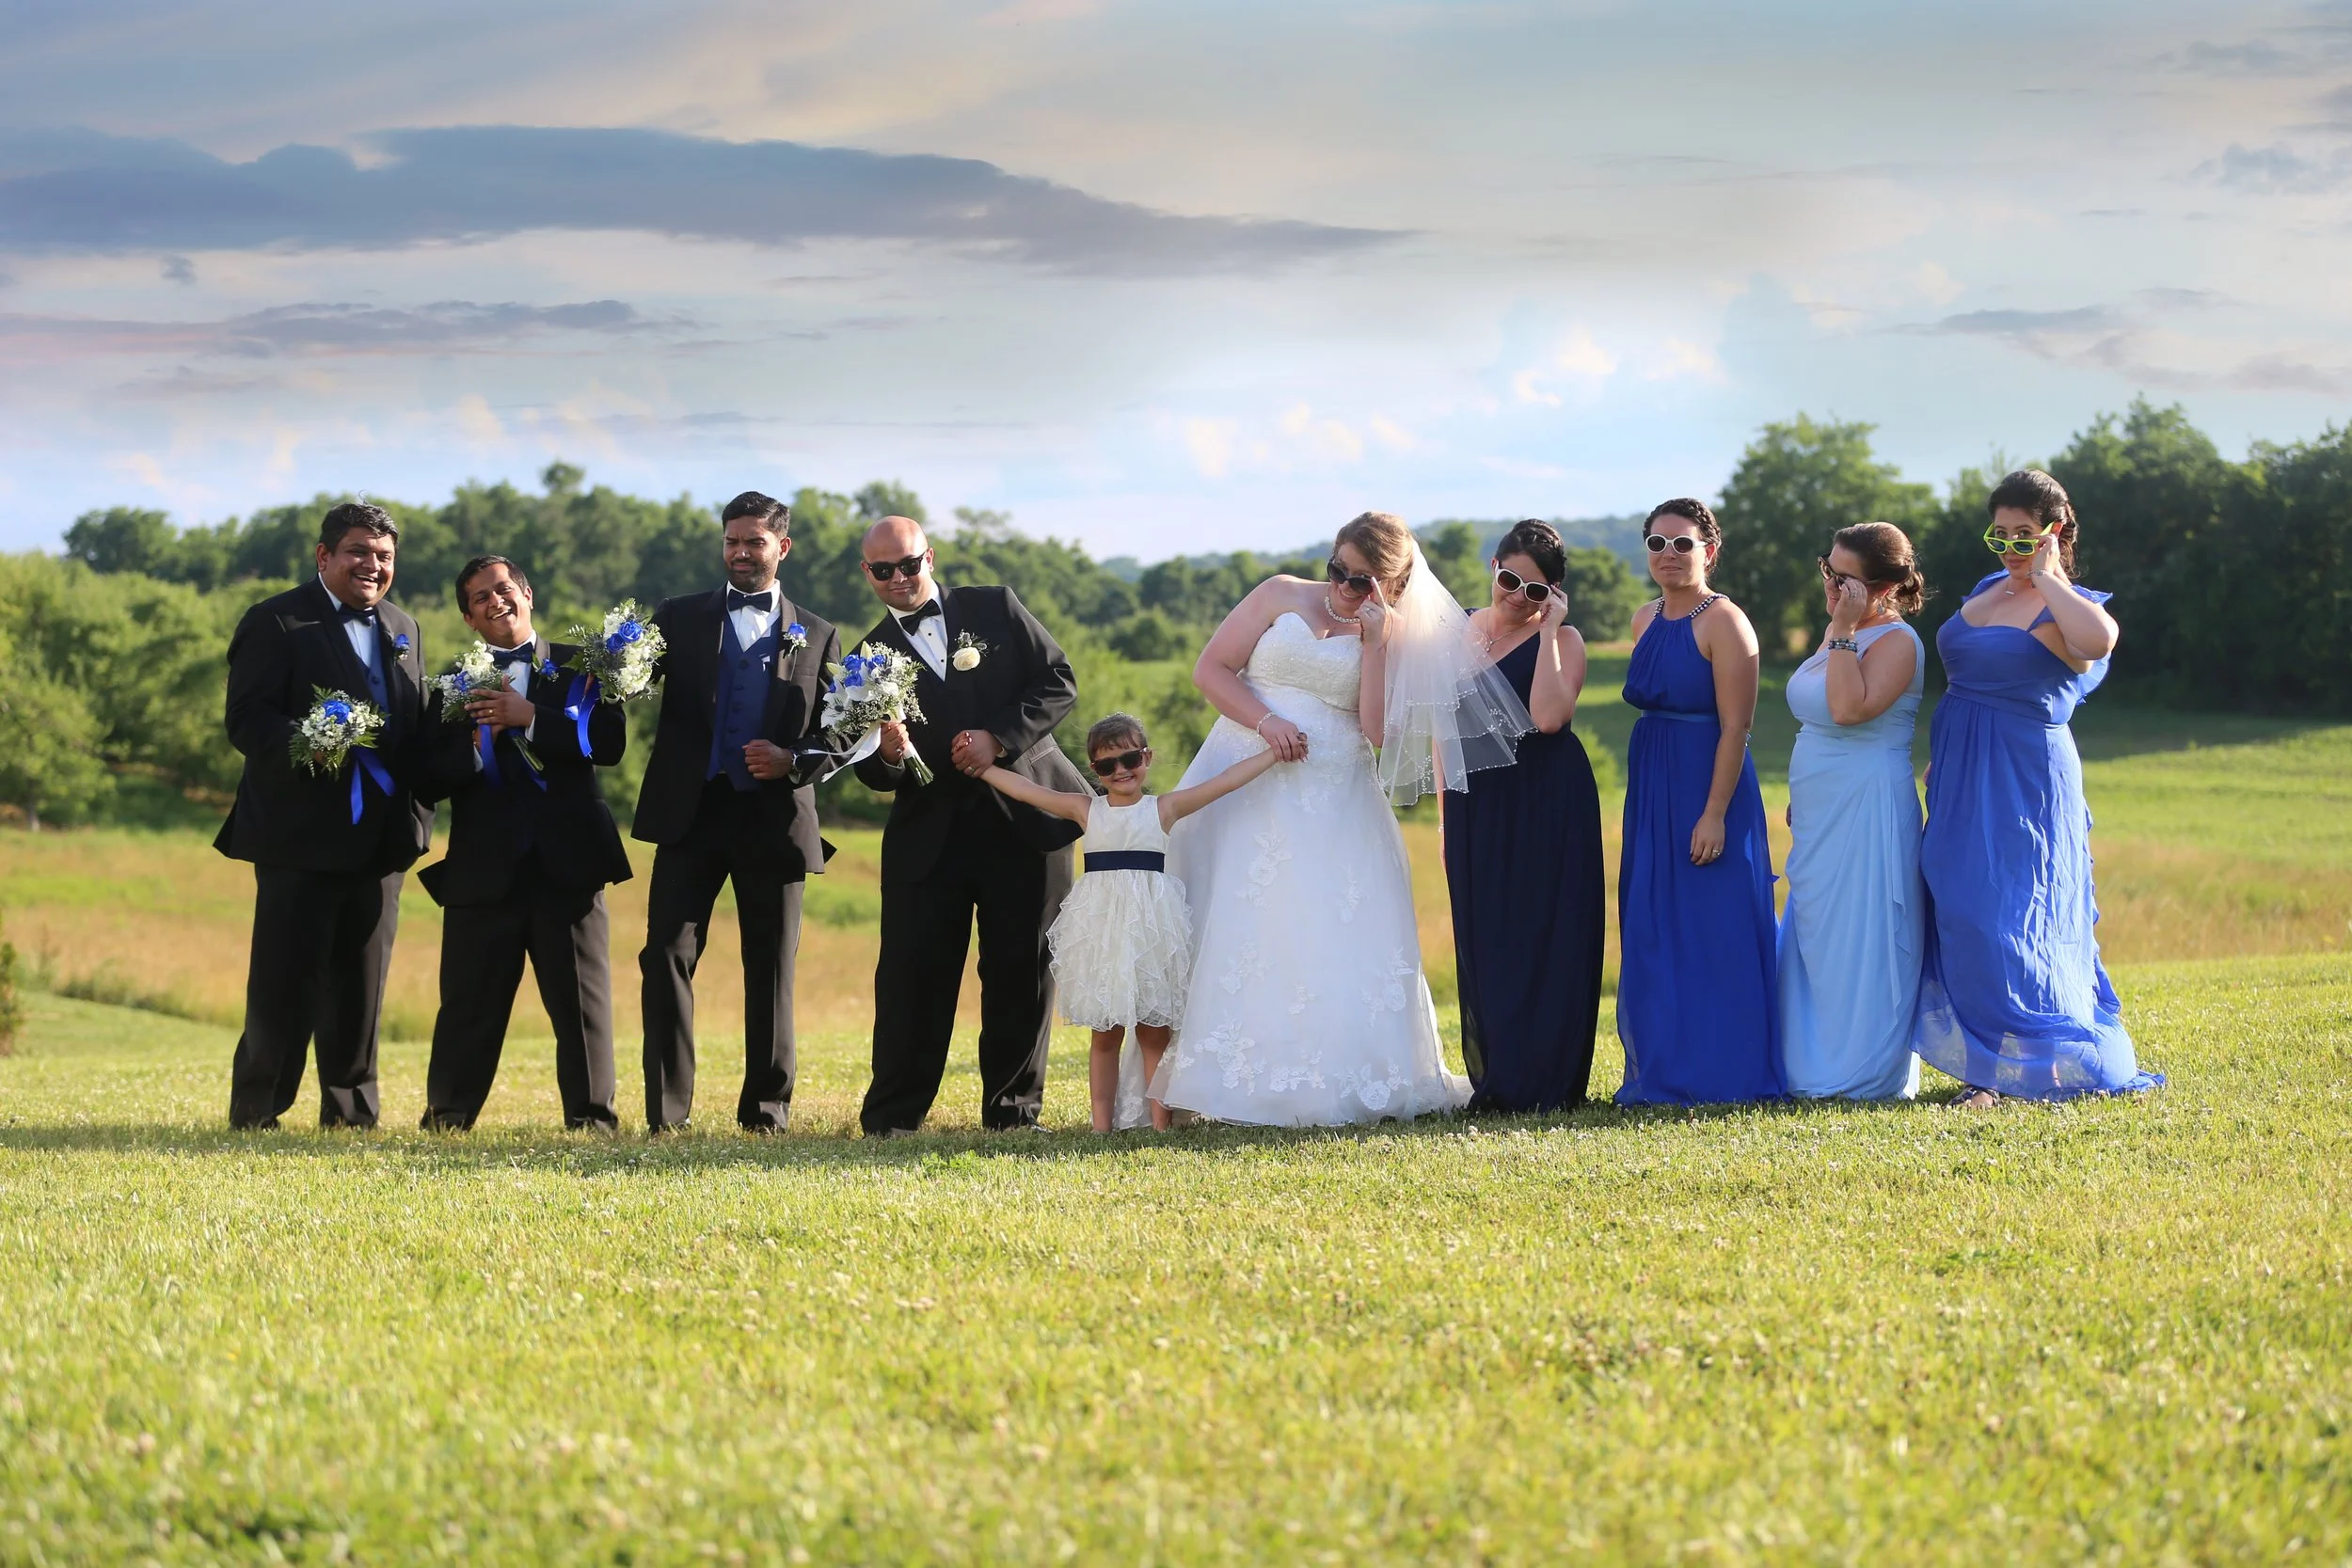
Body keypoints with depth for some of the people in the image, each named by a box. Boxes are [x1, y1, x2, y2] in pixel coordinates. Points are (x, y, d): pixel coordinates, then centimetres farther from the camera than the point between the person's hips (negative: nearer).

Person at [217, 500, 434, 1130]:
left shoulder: (403, 629, 18)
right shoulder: (277, 622, -4)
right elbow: (246, 719, -12)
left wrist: (417, 811, 7)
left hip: (378, 837, 6)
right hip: (300, 834, -6)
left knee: (361, 982, 9)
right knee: (286, 981, -4)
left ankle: (351, 1112, 16)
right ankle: (256, 1112, 5)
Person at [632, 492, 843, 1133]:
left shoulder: (817, 636, 13)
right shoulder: (679, 618, 12)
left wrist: (792, 760, -10)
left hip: (776, 819, 0)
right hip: (691, 814, 0)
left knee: (771, 970, 4)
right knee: (667, 955, -8)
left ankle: (766, 1109, 11)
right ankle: (666, 1112, -5)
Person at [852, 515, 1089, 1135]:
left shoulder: (996, 609, 6)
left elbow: (1059, 683, 0)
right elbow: (873, 775, 4)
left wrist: (999, 737, -13)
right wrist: (890, 757, -20)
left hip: (1025, 822, 0)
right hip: (929, 834, 0)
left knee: (1024, 971, 2)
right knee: (912, 973, -4)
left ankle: (1013, 1109, 13)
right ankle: (891, 1118, 3)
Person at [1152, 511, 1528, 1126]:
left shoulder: (1393, 639, 8)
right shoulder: (1281, 597, 7)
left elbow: (1378, 731, -5)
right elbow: (1210, 669, 2)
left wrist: (1373, 641, -8)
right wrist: (1267, 722, -12)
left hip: (1335, 801, 1)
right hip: (1249, 787, -1)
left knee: (1337, 932, -5)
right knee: (1238, 927, -6)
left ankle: (1338, 1080, 2)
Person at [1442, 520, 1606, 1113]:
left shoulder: (1563, 639, -5)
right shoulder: (1461, 632, 10)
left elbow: (1548, 717, -23)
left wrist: (1549, 629, -17)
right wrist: (1448, 809, 11)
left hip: (1548, 803, -5)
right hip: (1478, 805, 5)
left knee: (1544, 937, -3)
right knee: (1483, 939, 7)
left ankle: (1545, 1081, 2)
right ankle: (1496, 1081, 15)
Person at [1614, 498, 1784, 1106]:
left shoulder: (1723, 622, -12)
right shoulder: (1646, 620, 11)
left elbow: (1735, 725, -16)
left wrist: (1715, 813, -21)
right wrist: (1646, 798, 14)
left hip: (1708, 790, -8)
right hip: (1651, 793, 8)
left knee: (1713, 935, -3)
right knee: (1652, 937, 10)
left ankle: (1721, 1075, 3)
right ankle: (1664, 1075, 17)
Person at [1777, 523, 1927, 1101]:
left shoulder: (1896, 642, -14)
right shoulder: (1839, 634, 14)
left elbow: (1849, 708, -28)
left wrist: (1843, 630, -23)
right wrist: (1799, 796, 23)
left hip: (1867, 813, -10)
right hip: (1821, 815, 10)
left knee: (1860, 944, -6)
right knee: (1815, 941, 12)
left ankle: (1867, 1075, -1)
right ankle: (1817, 1071, 18)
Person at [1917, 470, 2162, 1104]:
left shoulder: (2068, 607, -11)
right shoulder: (1986, 592, 13)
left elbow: (2097, 640, -37)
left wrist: (2046, 576, -23)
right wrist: (1940, 761, 22)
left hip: (2024, 783, -8)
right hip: (1961, 780, 8)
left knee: (2004, 921, -9)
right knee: (1960, 920, 7)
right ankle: (1988, 1070, 13)